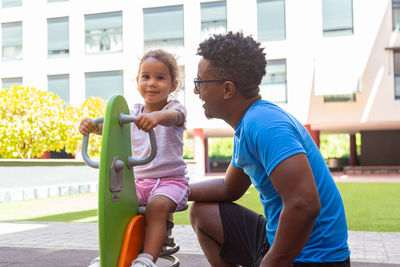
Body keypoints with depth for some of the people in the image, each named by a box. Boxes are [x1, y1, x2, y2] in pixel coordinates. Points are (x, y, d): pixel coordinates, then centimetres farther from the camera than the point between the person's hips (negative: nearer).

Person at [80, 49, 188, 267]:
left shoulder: (174, 108, -2)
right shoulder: (133, 114, 12)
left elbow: (174, 117, -28)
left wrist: (157, 116, -52)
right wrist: (92, 126, -25)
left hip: (171, 179, -4)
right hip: (138, 180, 5)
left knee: (157, 205, -33)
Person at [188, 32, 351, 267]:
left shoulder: (262, 124, -23)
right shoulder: (246, 125, 9)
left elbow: (305, 205, -32)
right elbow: (230, 188, 23)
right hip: (276, 238, 10)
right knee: (201, 212, 16)